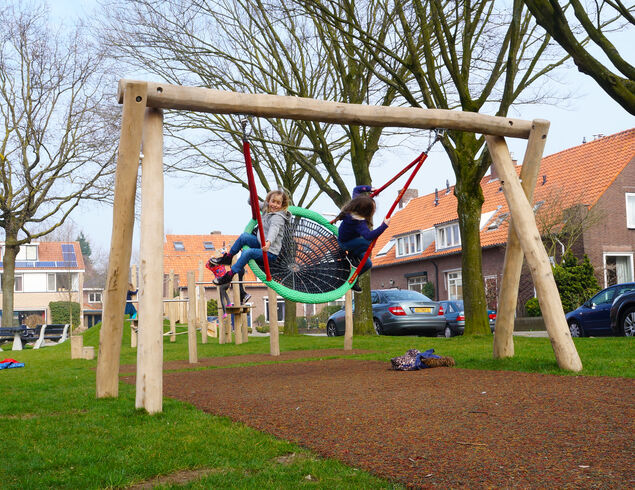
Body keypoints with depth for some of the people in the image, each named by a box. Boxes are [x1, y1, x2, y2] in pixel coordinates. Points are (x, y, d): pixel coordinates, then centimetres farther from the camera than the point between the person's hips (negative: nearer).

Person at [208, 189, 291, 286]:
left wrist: (269, 242, -60)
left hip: (270, 253, -8)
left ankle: (229, 275, -20)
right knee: (244, 236, -10)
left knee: (247, 252, -28)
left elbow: (274, 230, -41)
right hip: (261, 244, 8)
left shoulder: (278, 218, -21)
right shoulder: (266, 209, 6)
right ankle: (227, 258, 4)